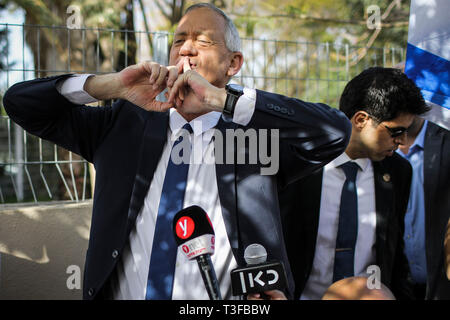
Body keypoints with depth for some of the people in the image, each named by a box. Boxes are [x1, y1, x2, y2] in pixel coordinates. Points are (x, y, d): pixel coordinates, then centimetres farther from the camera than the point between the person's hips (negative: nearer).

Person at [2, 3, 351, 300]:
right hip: (118, 292, 2)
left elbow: (337, 131, -22)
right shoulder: (124, 125, 1)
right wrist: (111, 85, -15)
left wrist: (221, 99, -26)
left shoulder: (254, 135, -6)